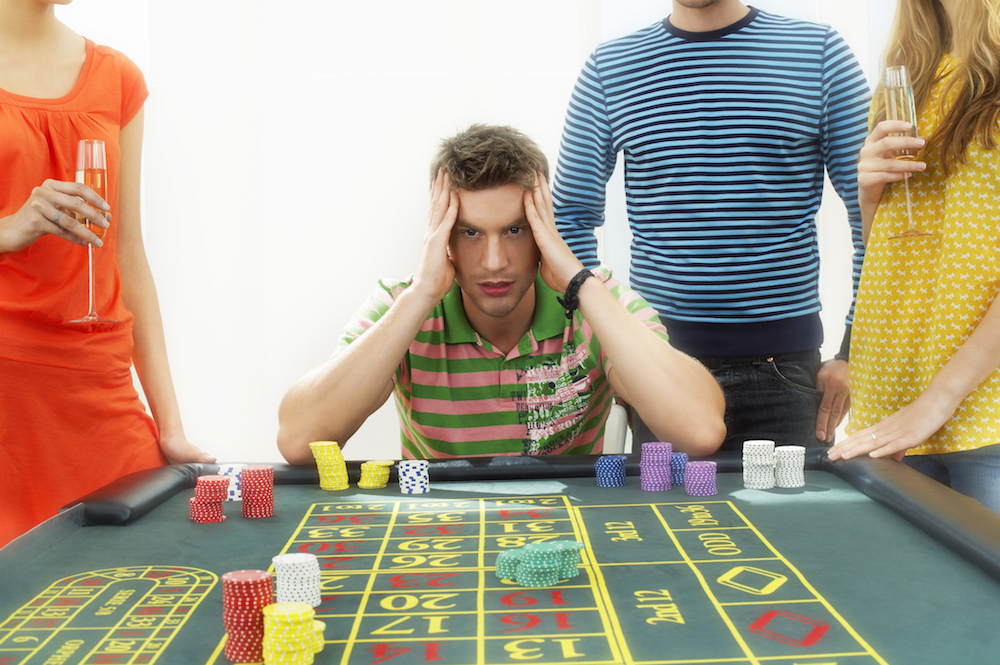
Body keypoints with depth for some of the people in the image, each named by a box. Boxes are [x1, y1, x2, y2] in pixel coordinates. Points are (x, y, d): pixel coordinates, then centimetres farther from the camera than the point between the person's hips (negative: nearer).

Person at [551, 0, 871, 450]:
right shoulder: (611, 66, 7)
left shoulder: (821, 53, 3)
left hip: (786, 363, -1)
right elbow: (572, 216, 9)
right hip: (659, 360, 1)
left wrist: (855, 353, -3)